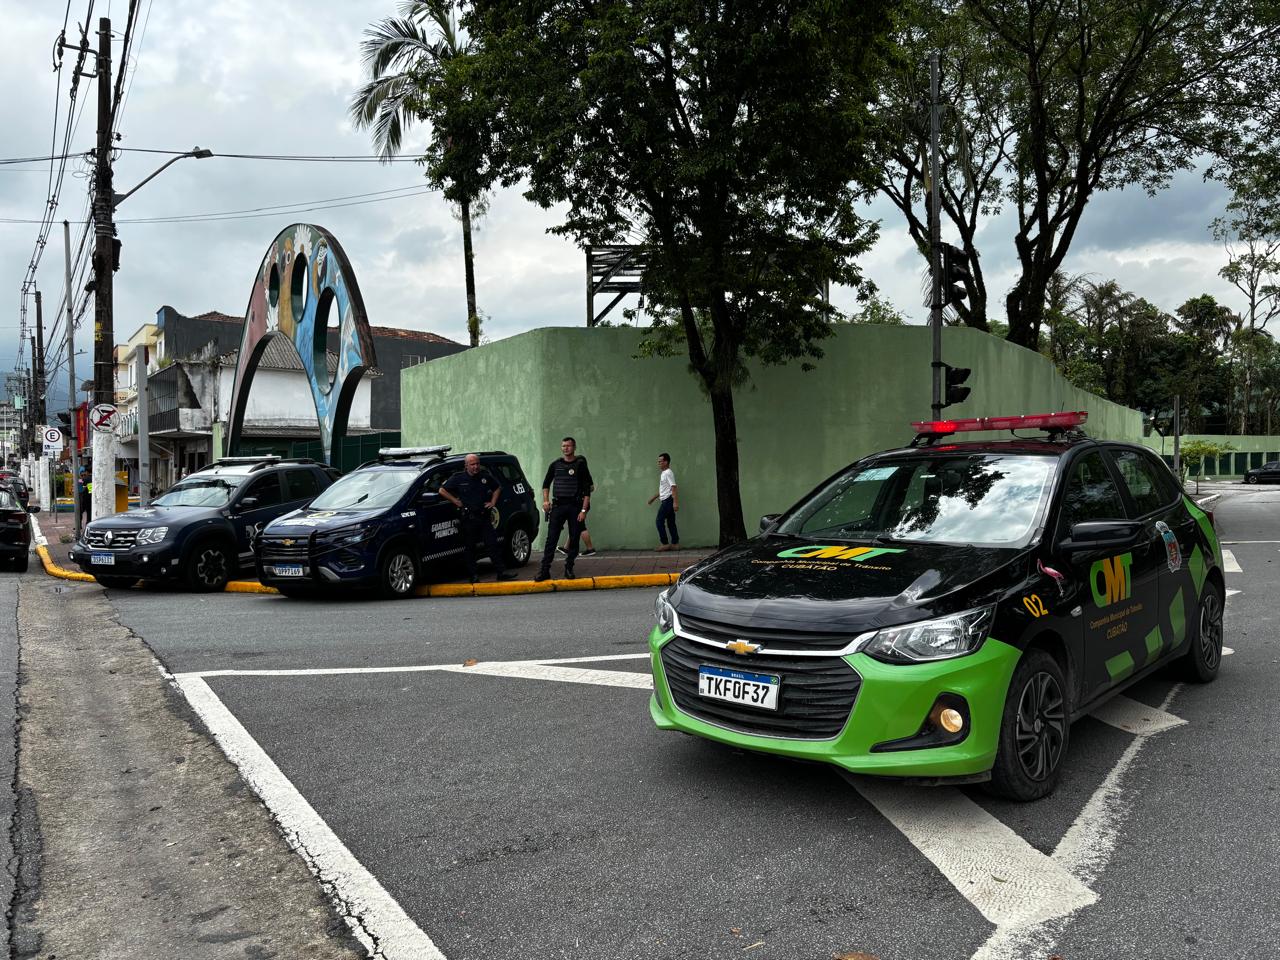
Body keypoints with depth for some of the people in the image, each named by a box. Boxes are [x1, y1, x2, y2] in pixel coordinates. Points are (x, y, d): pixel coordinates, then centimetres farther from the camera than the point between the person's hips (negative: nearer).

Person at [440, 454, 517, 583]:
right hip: (467, 518, -2)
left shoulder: (486, 476, 6)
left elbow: (498, 488, 22)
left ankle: (502, 572, 3)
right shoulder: (458, 478, -3)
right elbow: (442, 490, 0)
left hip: (484, 517, 3)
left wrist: (493, 502, 9)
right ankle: (473, 575, 9)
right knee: (470, 548, 3)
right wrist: (456, 502, -5)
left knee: (493, 544, 0)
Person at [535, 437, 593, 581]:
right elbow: (546, 483, 21)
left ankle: (569, 569, 14)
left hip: (575, 506, -2)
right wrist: (545, 500, 6)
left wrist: (583, 510, -11)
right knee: (551, 539, -3)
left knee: (574, 540, 2)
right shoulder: (555, 465, 8)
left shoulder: (580, 464, 0)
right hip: (557, 506, 2)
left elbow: (587, 489, -4)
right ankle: (544, 571, -3)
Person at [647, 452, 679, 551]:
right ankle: (675, 543, 9)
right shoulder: (663, 473, 18)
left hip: (668, 500, -10)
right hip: (666, 500, 10)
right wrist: (654, 497, 30)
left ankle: (664, 543, -4)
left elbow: (674, 487, -21)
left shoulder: (668, 473, -13)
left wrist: (675, 502, -28)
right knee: (671, 522, 8)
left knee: (660, 521, -7)